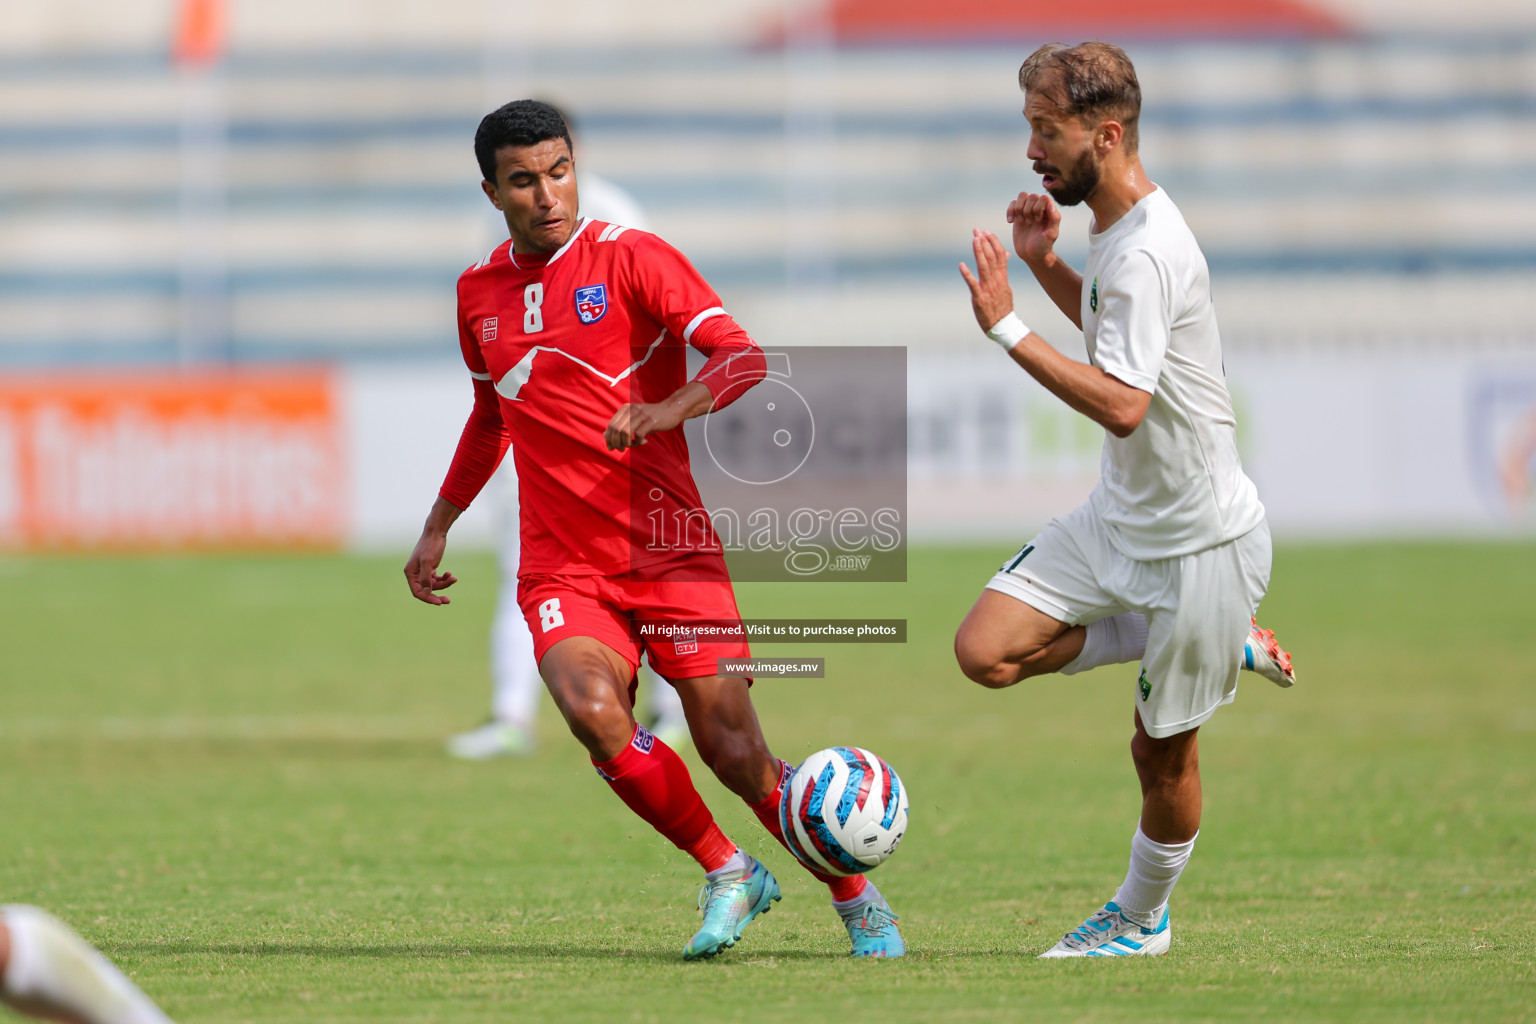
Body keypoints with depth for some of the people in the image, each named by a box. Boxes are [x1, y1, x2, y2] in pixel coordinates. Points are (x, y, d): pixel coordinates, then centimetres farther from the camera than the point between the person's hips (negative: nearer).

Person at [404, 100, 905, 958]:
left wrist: (672, 407, -35)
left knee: (735, 753, -6)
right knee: (592, 710, -26)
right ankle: (729, 875, -6)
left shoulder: (631, 258, -6)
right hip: (562, 571, 3)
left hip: (670, 548, -3)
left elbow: (745, 358, -17)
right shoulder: (481, 292, 11)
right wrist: (439, 527, 28)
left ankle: (859, 902, 18)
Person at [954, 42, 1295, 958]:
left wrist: (1007, 328, -33)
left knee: (1162, 751, 4)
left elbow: (1122, 404, -35)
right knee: (987, 651, -5)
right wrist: (1046, 267, 8)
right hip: (1124, 518, 9)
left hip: (1202, 539, -9)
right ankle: (1225, 644, 10)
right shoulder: (1115, 229, 4)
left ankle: (1142, 919, 28)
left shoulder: (1147, 252, -26)